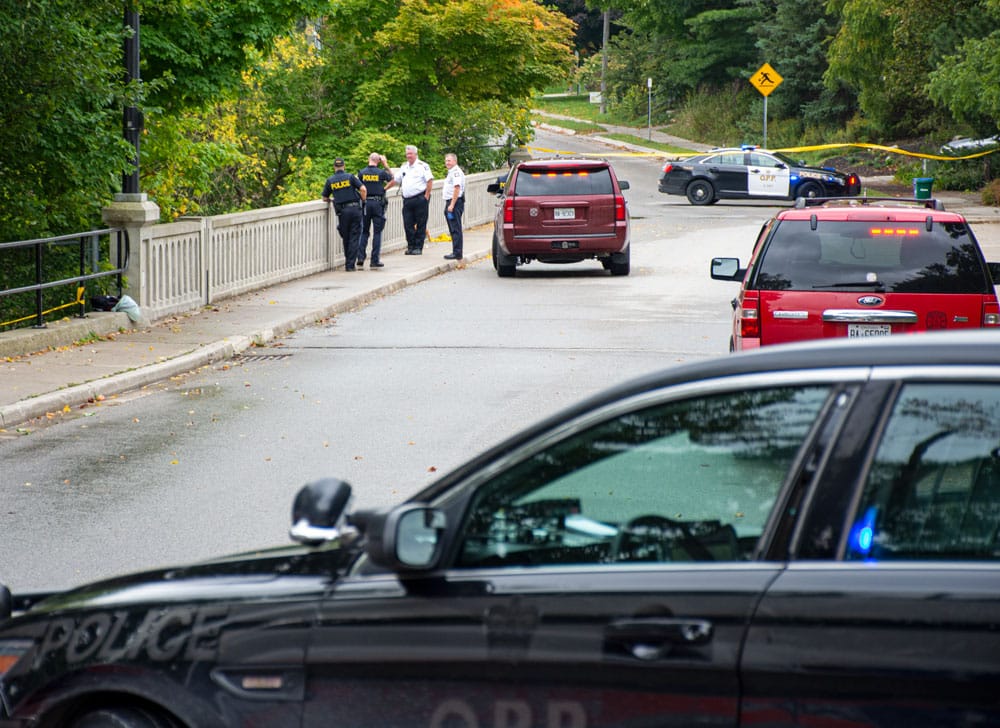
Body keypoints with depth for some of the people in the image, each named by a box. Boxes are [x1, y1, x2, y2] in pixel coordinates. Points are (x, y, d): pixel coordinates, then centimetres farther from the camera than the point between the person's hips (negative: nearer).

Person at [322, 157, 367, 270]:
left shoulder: (330, 180, 6)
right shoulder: (350, 177, 1)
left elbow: (325, 198, 14)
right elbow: (363, 189, -8)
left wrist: (332, 200, 34)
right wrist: (363, 201, 9)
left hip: (342, 211, 1)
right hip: (355, 209, -1)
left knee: (346, 238, 15)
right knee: (354, 238, 3)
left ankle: (348, 263, 21)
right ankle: (350, 265, -1)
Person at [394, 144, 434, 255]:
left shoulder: (422, 166, -4)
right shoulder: (404, 167, 17)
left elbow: (430, 180, -10)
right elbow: (395, 180, 24)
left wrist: (426, 195, -13)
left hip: (420, 199, -6)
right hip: (407, 199, 6)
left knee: (420, 224, -2)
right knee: (407, 224, 4)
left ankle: (418, 247, 2)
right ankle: (411, 246, 12)